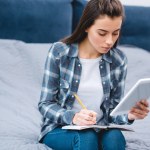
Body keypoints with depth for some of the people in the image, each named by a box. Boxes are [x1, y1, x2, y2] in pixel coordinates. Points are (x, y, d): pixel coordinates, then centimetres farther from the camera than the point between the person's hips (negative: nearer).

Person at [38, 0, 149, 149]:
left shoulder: (119, 60, -2)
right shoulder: (59, 52, -10)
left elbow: (113, 109, 4)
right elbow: (45, 104, -8)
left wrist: (129, 115, -20)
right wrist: (73, 117, -29)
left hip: (99, 130, 3)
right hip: (60, 129, -2)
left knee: (115, 137, -31)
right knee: (86, 137, -35)